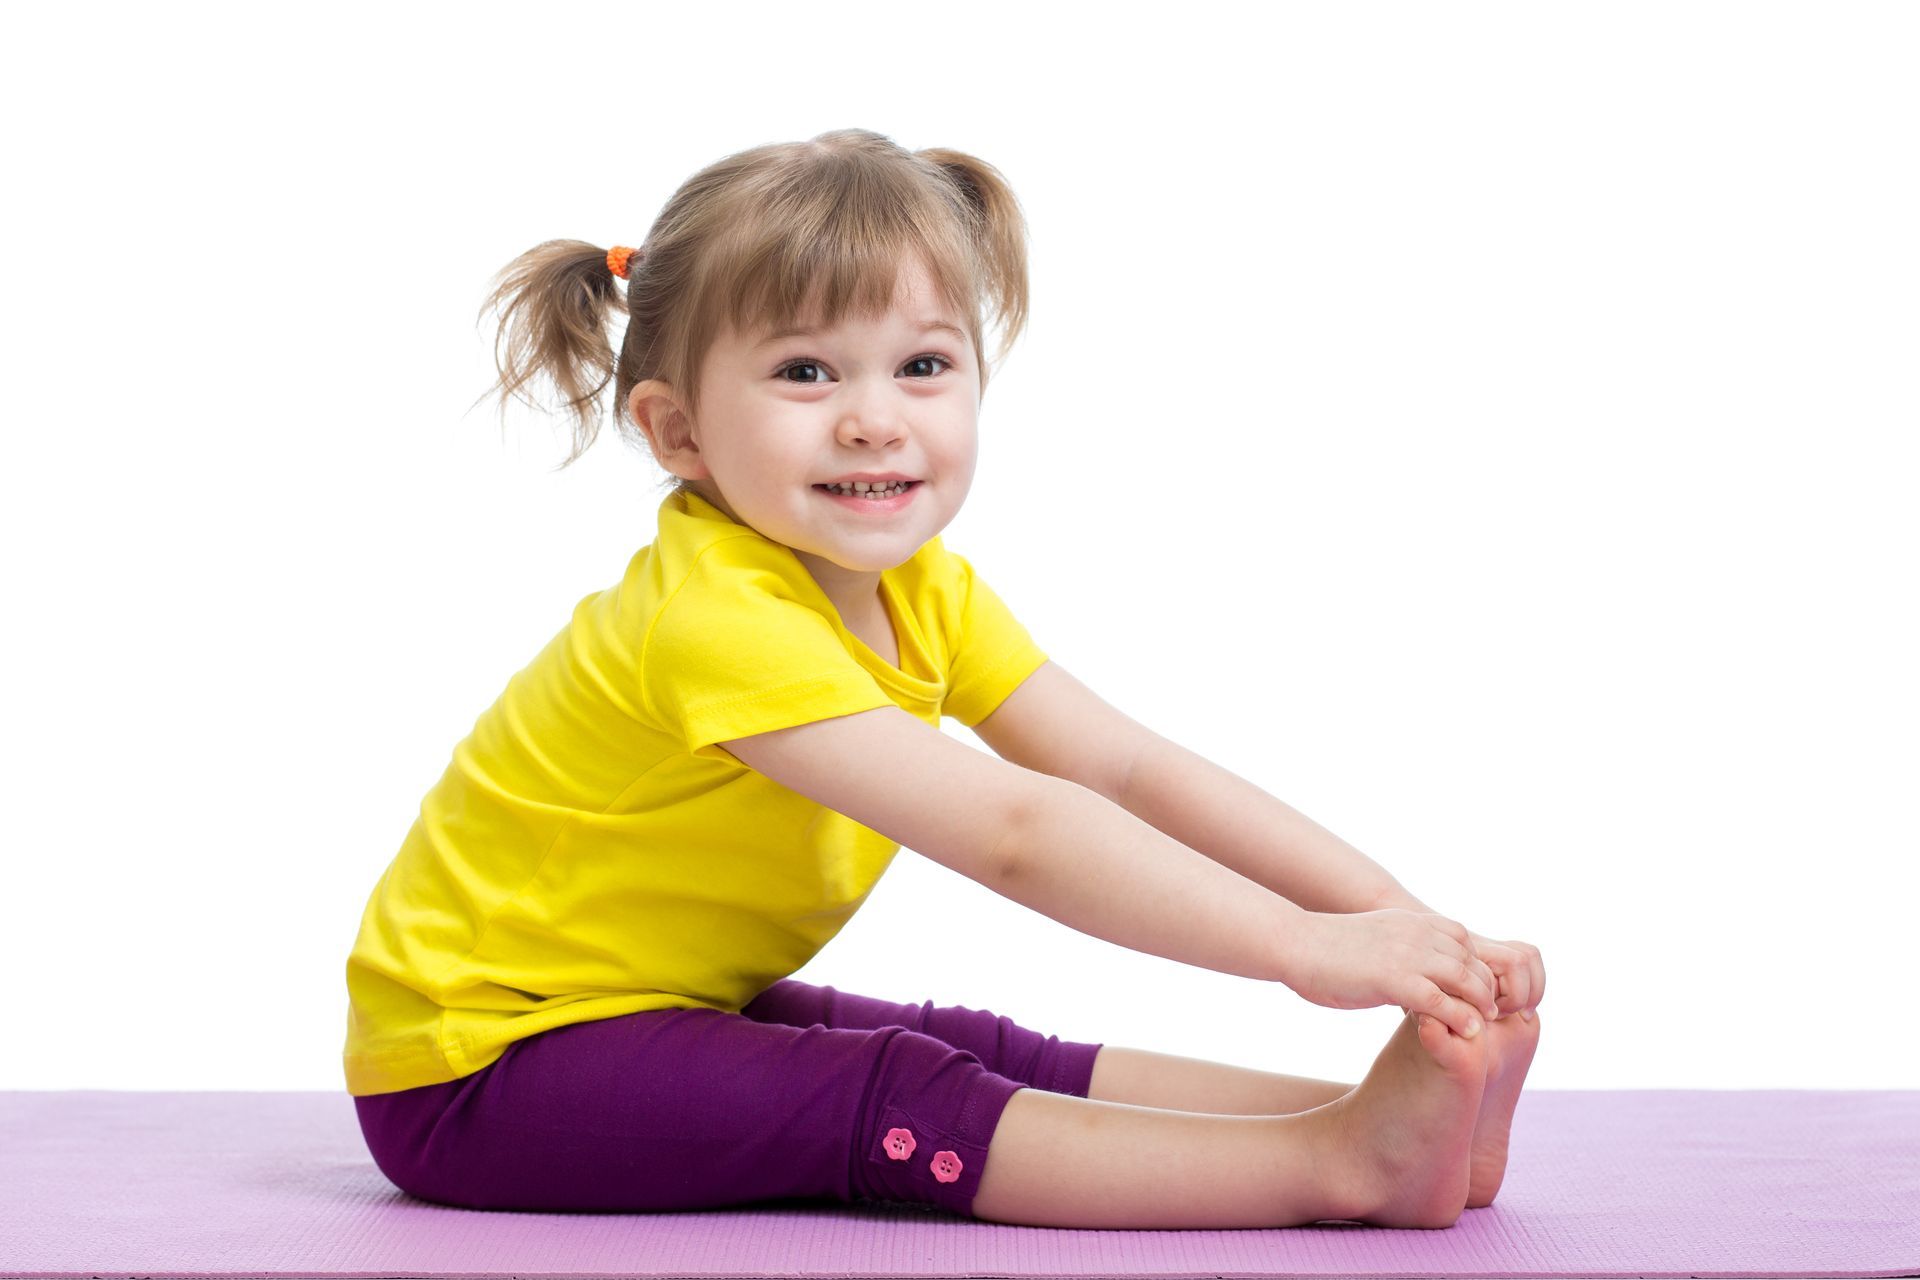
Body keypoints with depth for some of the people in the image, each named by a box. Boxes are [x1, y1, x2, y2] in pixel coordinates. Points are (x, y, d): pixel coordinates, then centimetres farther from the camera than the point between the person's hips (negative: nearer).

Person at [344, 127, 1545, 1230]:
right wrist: (1305, 948, -38)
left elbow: (1134, 769, -5)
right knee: (893, 1099, -25)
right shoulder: (713, 616, -29)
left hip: (675, 1010, 9)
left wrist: (1398, 917, -16)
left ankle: (1380, 1111, -17)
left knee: (982, 1053, -11)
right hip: (475, 1069, -8)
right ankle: (1338, 1164, -32)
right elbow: (1015, 832, -36)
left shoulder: (928, 595, 1)